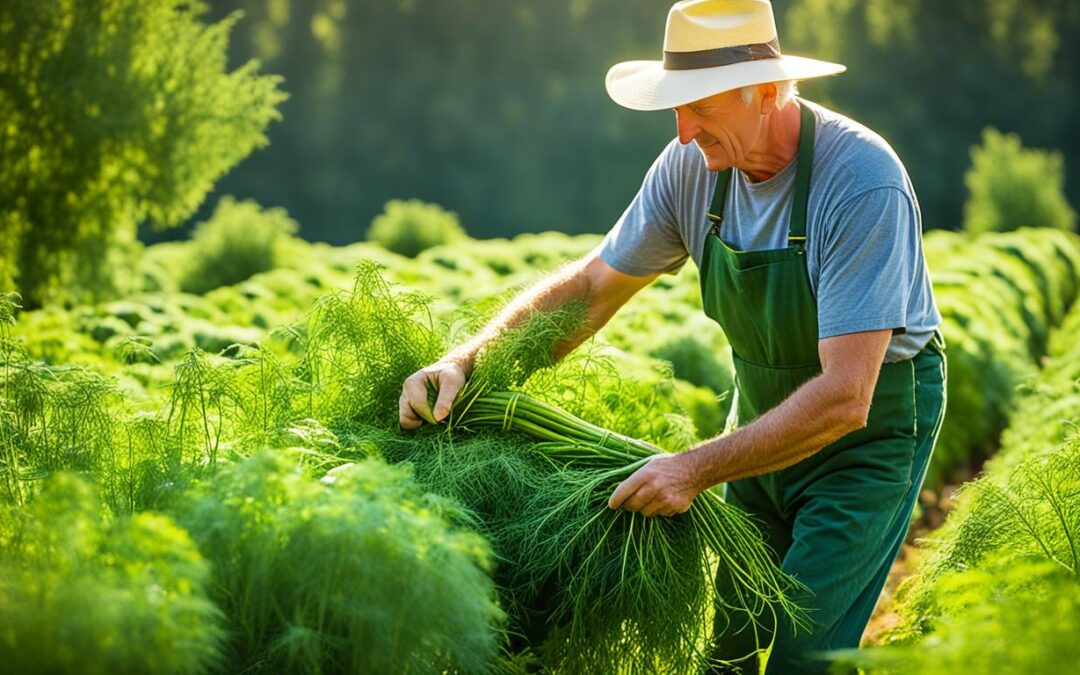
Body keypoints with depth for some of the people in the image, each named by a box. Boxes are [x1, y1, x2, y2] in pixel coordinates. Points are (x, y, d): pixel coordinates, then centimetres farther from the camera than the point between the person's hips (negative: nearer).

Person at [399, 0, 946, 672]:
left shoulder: (863, 184, -31)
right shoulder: (695, 165, -12)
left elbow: (843, 397, -34)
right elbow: (592, 286, -3)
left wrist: (697, 468, -37)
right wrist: (464, 362, -15)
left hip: (872, 430, -6)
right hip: (764, 416, 6)